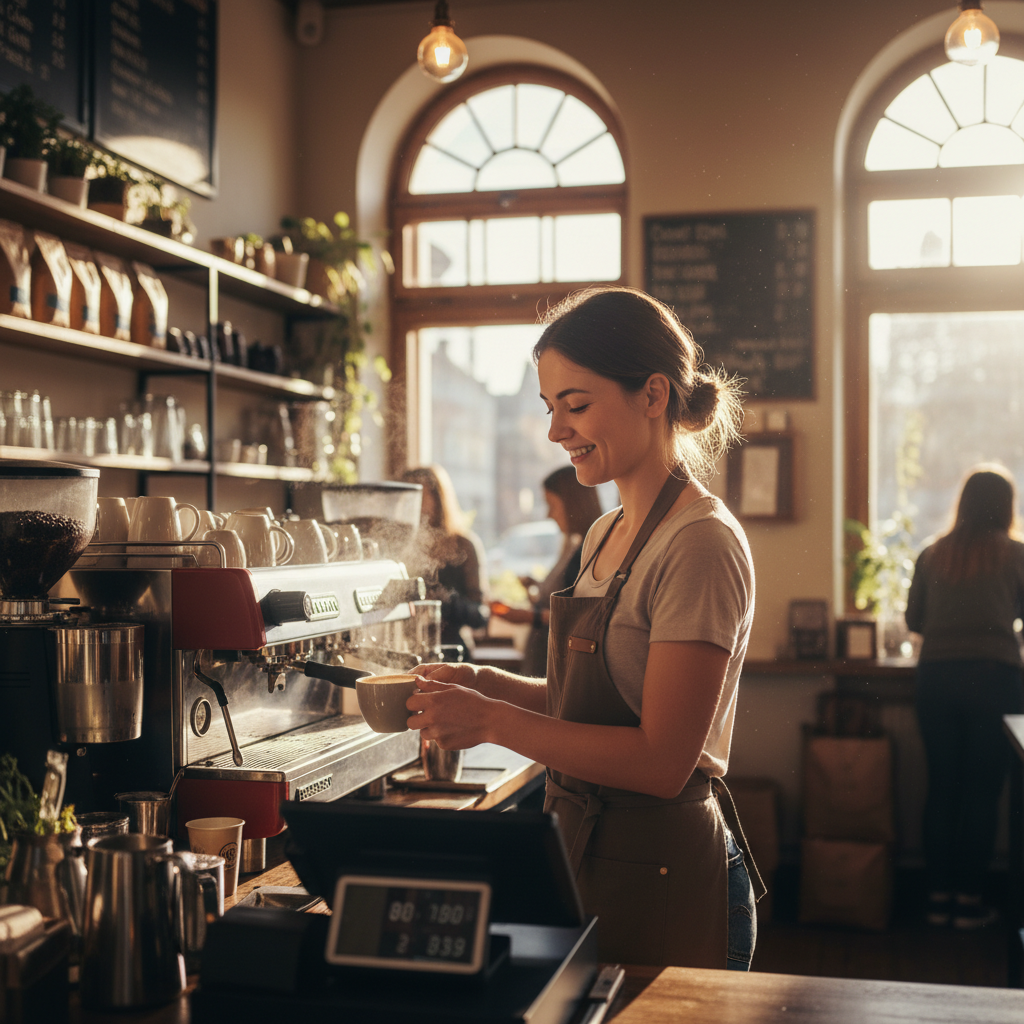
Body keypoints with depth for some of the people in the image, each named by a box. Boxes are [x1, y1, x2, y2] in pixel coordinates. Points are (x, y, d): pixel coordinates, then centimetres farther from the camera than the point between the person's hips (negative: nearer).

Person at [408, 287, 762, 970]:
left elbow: (662, 760, -22)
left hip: (662, 885, -8)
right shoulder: (606, 536, 10)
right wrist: (487, 684, 1)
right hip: (588, 860, 8)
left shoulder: (702, 544, -18)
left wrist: (494, 720, -20)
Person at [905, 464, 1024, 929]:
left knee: (941, 787, 9)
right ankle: (970, 899, 8)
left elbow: (913, 619, 11)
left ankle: (938, 896, 14)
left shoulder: (932, 554, 5)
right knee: (983, 791, 4)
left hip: (936, 676, 3)